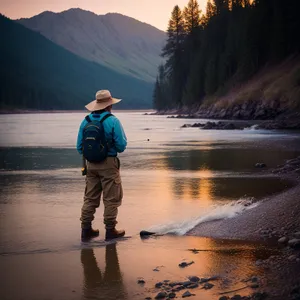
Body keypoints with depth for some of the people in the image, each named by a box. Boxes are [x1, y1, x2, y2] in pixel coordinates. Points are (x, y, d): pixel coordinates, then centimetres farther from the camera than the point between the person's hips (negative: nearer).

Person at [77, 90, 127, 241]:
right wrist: (116, 148, 11)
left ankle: (86, 229, 14)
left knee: (90, 198, 12)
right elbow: (122, 145, -12)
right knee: (111, 199, 4)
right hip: (109, 163, -5)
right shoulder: (113, 121, -11)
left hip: (91, 164, 5)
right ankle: (110, 230, 7)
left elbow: (79, 147, 7)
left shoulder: (86, 121, 3)